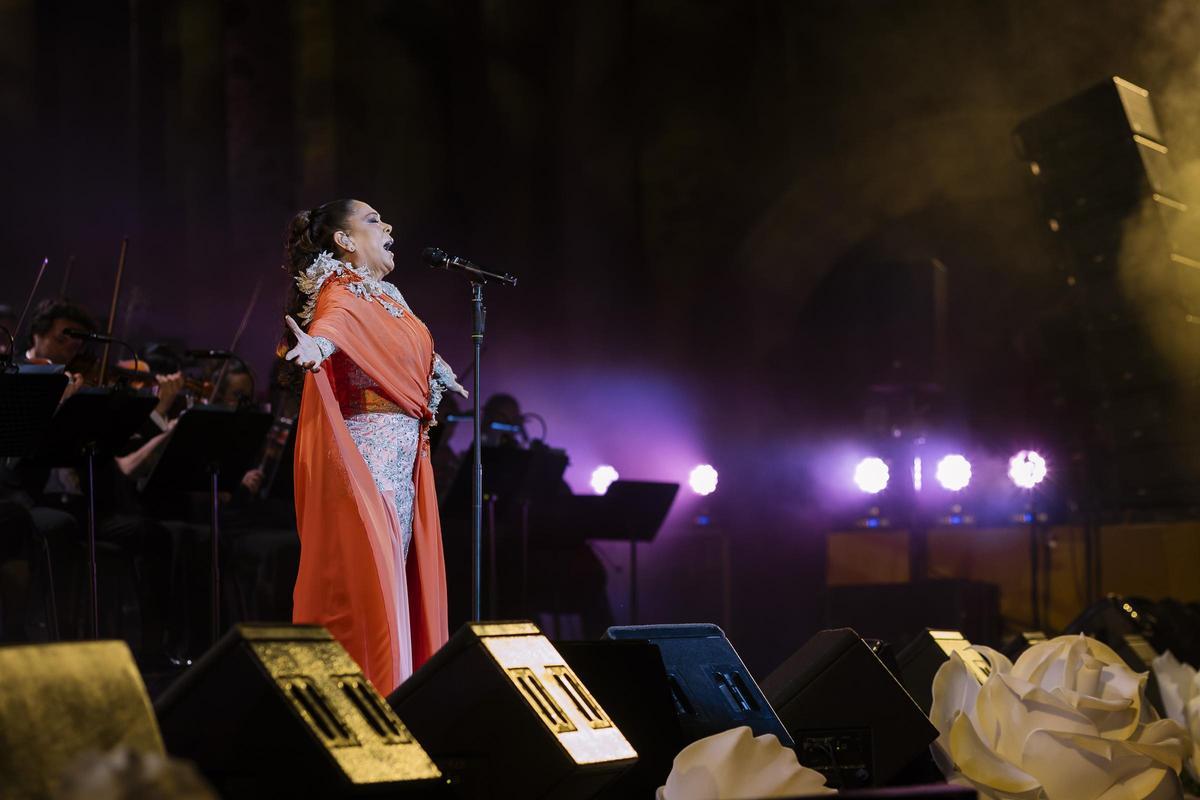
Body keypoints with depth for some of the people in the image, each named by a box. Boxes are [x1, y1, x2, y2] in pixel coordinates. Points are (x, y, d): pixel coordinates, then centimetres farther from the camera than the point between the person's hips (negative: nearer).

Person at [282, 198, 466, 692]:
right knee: (371, 568, -12)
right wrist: (317, 344, -56)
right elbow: (333, 321, -33)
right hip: (367, 446, -9)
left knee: (396, 570, 9)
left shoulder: (384, 296, 19)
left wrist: (443, 378, 58)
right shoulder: (341, 291, -8)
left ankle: (395, 686, 12)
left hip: (403, 450, 9)